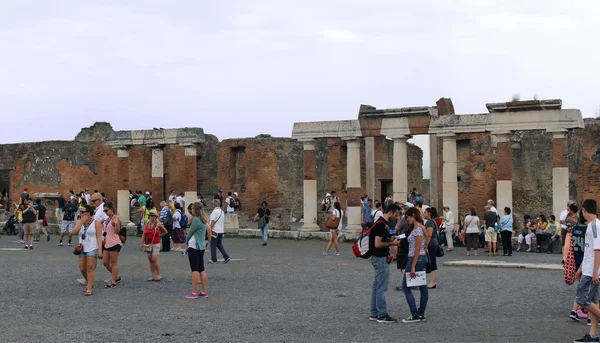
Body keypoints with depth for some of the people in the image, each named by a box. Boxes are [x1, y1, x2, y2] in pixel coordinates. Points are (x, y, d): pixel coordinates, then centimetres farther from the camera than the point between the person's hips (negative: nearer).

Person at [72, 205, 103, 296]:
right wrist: (81, 222, -8)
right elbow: (74, 232, -4)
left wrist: (100, 250, -15)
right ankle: (89, 283, 30)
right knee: (82, 268, 6)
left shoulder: (96, 223, -4)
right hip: (82, 249, 6)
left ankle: (89, 289, -7)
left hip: (92, 249, -6)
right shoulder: (80, 222, 12)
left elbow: (99, 237, -8)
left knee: (90, 268, -9)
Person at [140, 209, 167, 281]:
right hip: (148, 244, 4)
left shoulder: (158, 224, -4)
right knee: (150, 260, 5)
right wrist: (141, 244, 0)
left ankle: (159, 275, -2)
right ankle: (153, 276, 10)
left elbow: (165, 232, 11)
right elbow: (144, 234, 5)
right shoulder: (147, 224, 5)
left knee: (154, 259, -13)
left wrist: (159, 236, 6)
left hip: (155, 244, -4)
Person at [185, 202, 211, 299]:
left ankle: (194, 292, -5)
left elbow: (190, 233, -9)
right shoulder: (203, 220, 12)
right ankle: (204, 292, 11)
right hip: (201, 247, 9)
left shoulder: (196, 220, -15)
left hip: (194, 247, -9)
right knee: (201, 269, 9)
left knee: (195, 270, -6)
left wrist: (187, 242, 9)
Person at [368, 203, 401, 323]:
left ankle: (374, 313, 19)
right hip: (380, 259, -11)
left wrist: (392, 240, 11)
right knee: (381, 288, -6)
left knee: (376, 287, 13)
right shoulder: (381, 225, -20)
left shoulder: (383, 224, 13)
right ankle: (382, 315, -2)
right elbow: (377, 244, -24)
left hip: (379, 258, 11)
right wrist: (392, 243, -15)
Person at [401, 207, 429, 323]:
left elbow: (417, 249, -21)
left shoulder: (418, 229, -17)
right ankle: (421, 314, 15)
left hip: (417, 259, -10)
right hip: (423, 258, 10)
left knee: (406, 286, -5)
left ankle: (415, 315, -7)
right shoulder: (420, 227, 13)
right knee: (423, 287, 11)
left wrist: (413, 267, -21)